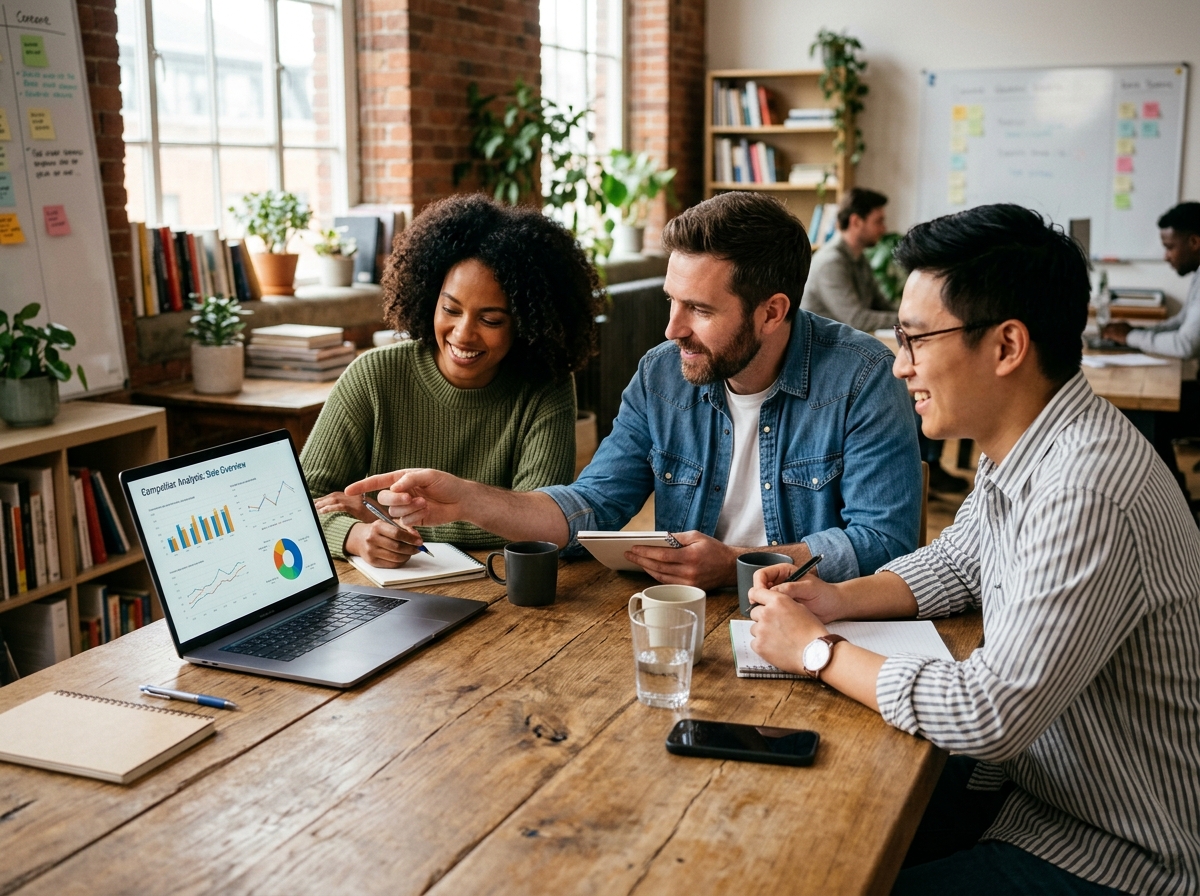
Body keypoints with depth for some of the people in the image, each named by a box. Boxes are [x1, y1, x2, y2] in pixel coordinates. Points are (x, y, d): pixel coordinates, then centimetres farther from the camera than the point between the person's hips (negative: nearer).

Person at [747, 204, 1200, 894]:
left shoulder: (1086, 496, -32)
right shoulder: (1018, 449, -1)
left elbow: (988, 715, -32)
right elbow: (953, 566, 15)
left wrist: (817, 650, -19)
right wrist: (838, 599, -3)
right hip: (1029, 777, 8)